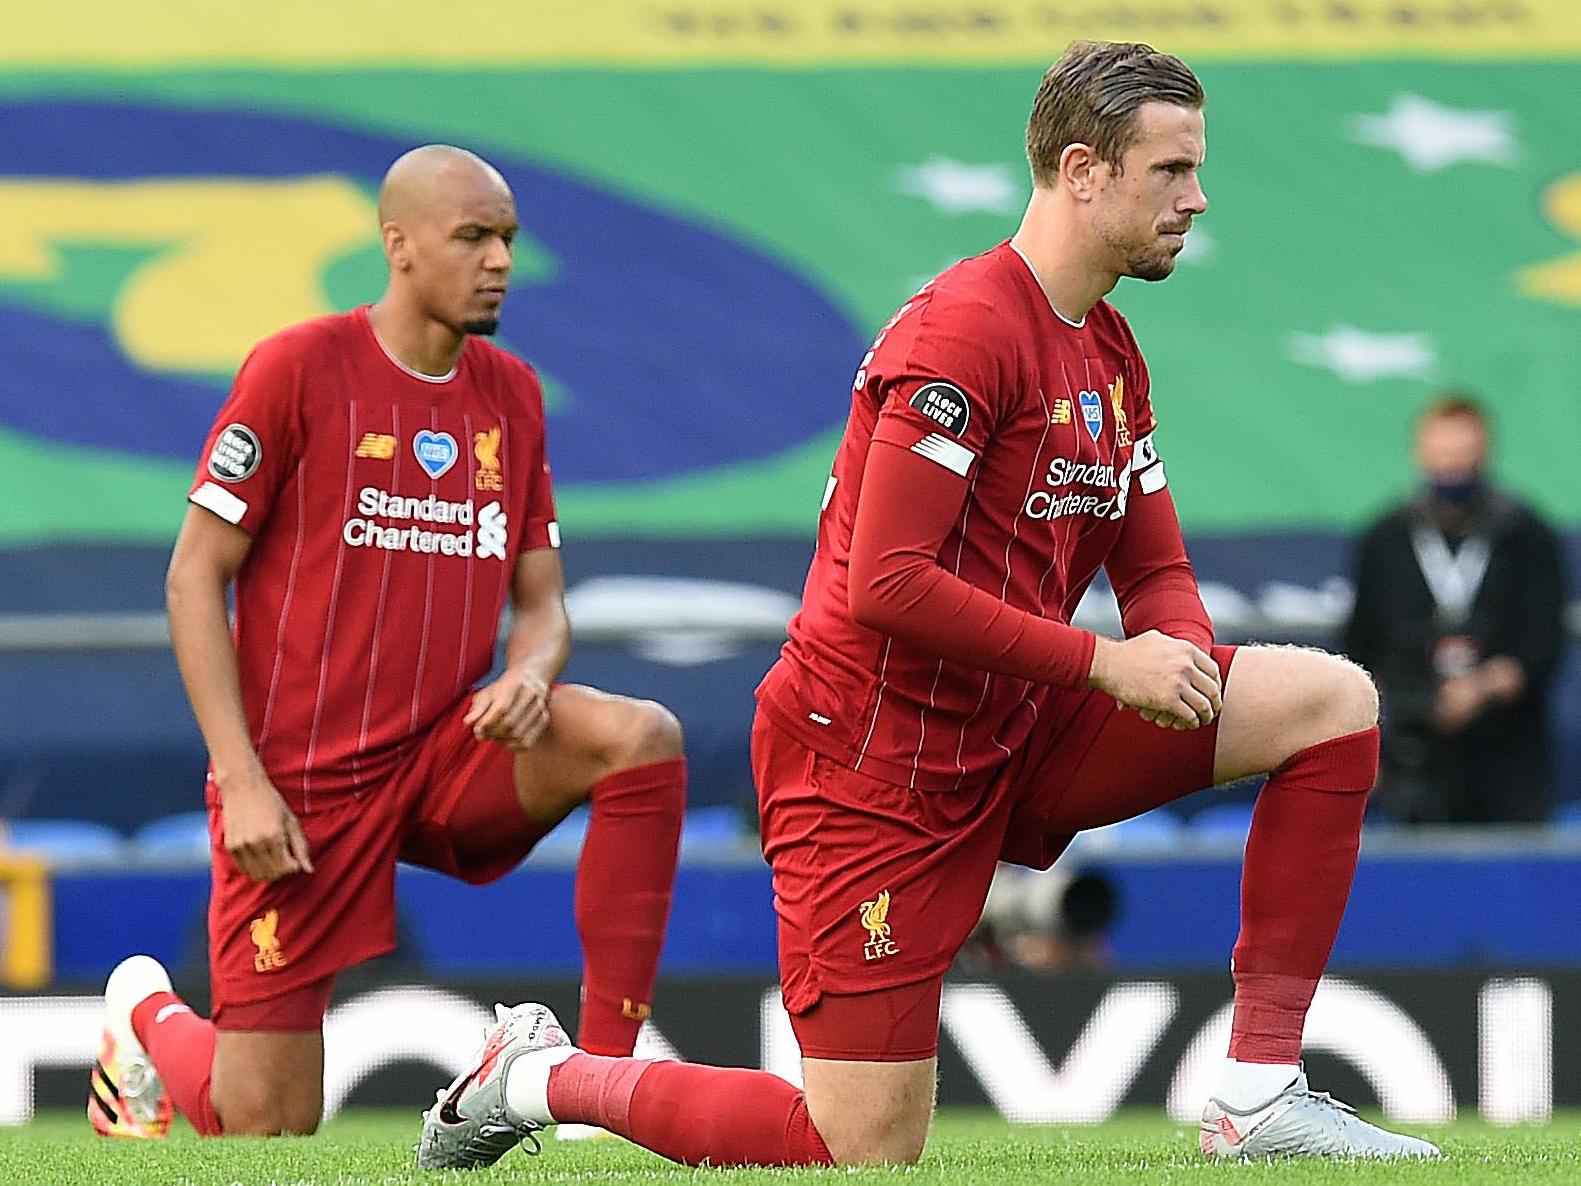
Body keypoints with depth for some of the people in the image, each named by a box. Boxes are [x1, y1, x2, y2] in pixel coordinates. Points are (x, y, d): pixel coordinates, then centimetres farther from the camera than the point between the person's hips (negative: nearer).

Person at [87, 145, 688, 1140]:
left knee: (645, 740, -23)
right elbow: (196, 575, -8)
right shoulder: (299, 370, -9)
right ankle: (149, 1017, 33)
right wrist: (243, 783, -15)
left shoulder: (512, 395, 8)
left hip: (448, 754, 5)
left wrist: (529, 677, -14)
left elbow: (542, 601, 11)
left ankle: (604, 1073, -19)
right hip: (301, 785, -5)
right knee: (269, 1130, -3)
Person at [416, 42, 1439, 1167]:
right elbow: (886, 584, -25)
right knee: (867, 1155, -10)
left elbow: (1156, 570, 16)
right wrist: (1104, 662, -23)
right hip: (874, 753, -9)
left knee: (1334, 700, -5)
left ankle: (1261, 1094, -6)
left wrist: (1180, 658, -9)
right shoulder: (964, 331, -18)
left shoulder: (1111, 353, 12)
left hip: (1015, 736, 9)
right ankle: (543, 1074, 13)